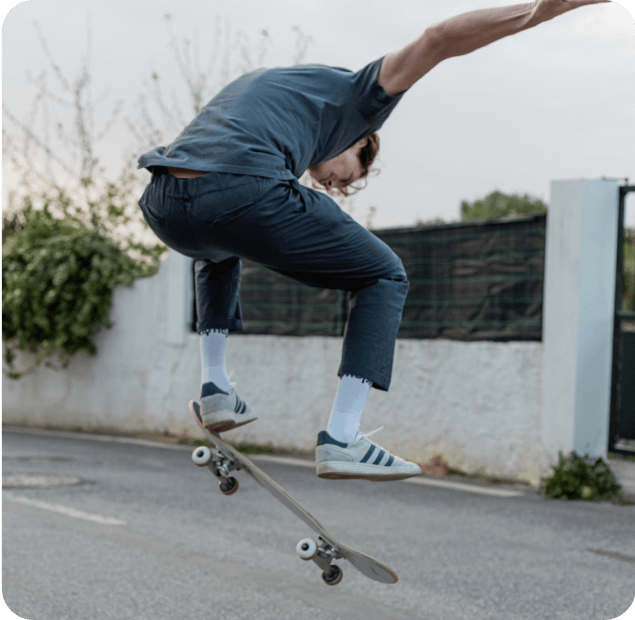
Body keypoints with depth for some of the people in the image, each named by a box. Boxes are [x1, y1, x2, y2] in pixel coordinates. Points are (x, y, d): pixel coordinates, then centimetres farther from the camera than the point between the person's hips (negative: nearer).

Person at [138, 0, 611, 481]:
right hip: (243, 196, -6)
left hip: (163, 207, 7)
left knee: (219, 253, 44)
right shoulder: (352, 97, 21)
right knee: (385, 278, 14)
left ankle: (216, 387, 30)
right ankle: (341, 439, 3)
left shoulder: (256, 85, 41)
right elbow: (437, 39, 8)